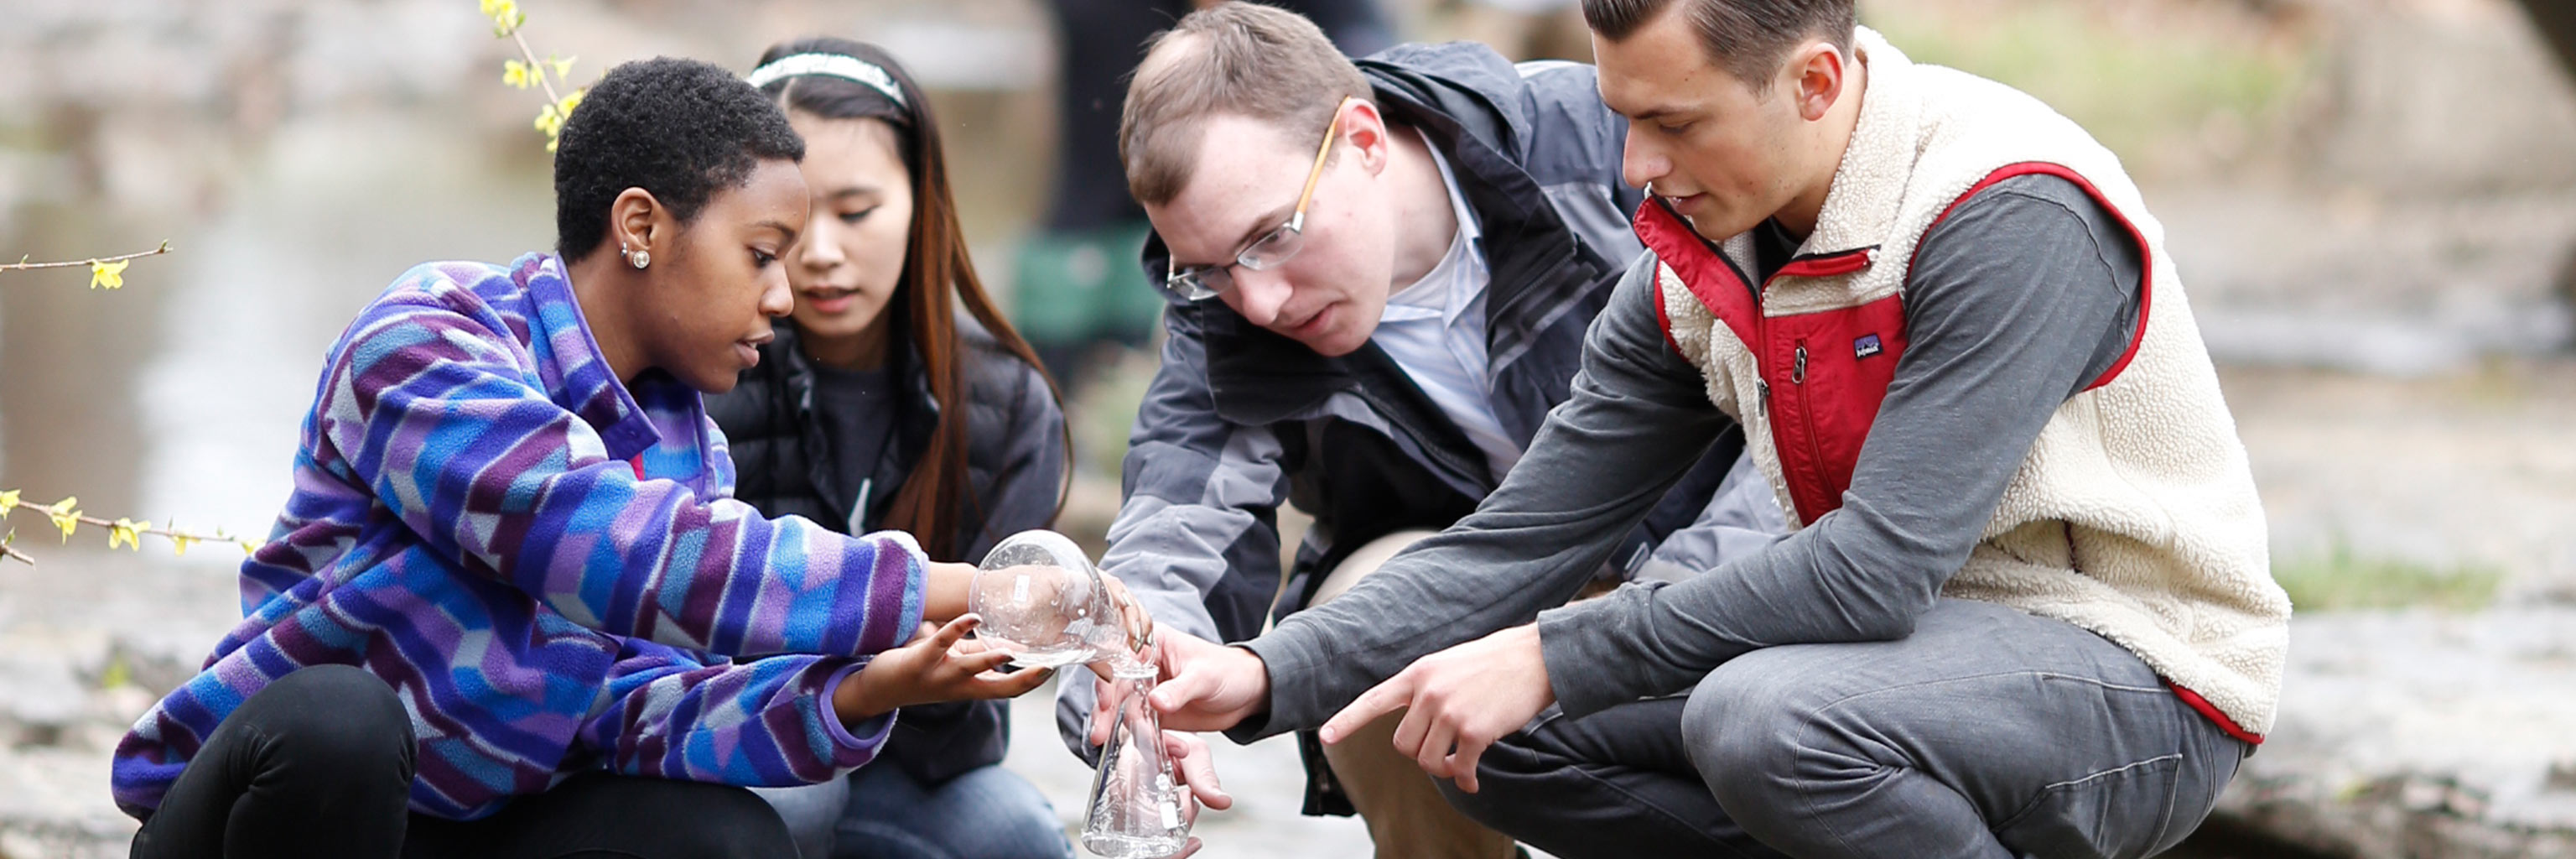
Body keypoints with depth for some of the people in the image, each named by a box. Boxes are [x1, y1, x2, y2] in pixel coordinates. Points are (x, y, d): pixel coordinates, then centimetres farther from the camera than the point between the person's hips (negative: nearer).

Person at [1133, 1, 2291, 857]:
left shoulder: (2013, 216, -24)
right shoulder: (1694, 267, 1)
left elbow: (1876, 570, -29)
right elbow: (1520, 540, 1)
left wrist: (1549, 661, -25)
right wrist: (1269, 677, -13)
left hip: (2132, 674, -7)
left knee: (1768, 718, -34)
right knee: (1500, 736, -4)